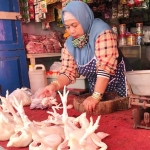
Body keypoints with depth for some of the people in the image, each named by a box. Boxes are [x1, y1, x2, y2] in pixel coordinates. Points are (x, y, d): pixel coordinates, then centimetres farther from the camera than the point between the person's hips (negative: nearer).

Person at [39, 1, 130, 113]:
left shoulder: (102, 32, -22)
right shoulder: (70, 44, -3)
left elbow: (105, 67, -28)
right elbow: (68, 72, -3)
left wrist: (96, 96, -33)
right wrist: (55, 85, -22)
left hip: (117, 89, -5)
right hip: (96, 93, 5)